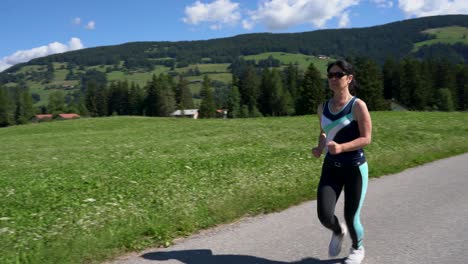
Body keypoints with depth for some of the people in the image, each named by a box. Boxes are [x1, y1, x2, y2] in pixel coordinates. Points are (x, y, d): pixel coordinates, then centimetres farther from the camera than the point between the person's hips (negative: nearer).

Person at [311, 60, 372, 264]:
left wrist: (341, 148, -27)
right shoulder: (323, 108, 4)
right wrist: (320, 147, -2)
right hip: (331, 168, 4)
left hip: (355, 168, -4)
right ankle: (338, 232, 30)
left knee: (351, 218, 4)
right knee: (324, 216, -8)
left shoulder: (358, 105, -11)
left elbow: (367, 138, -12)